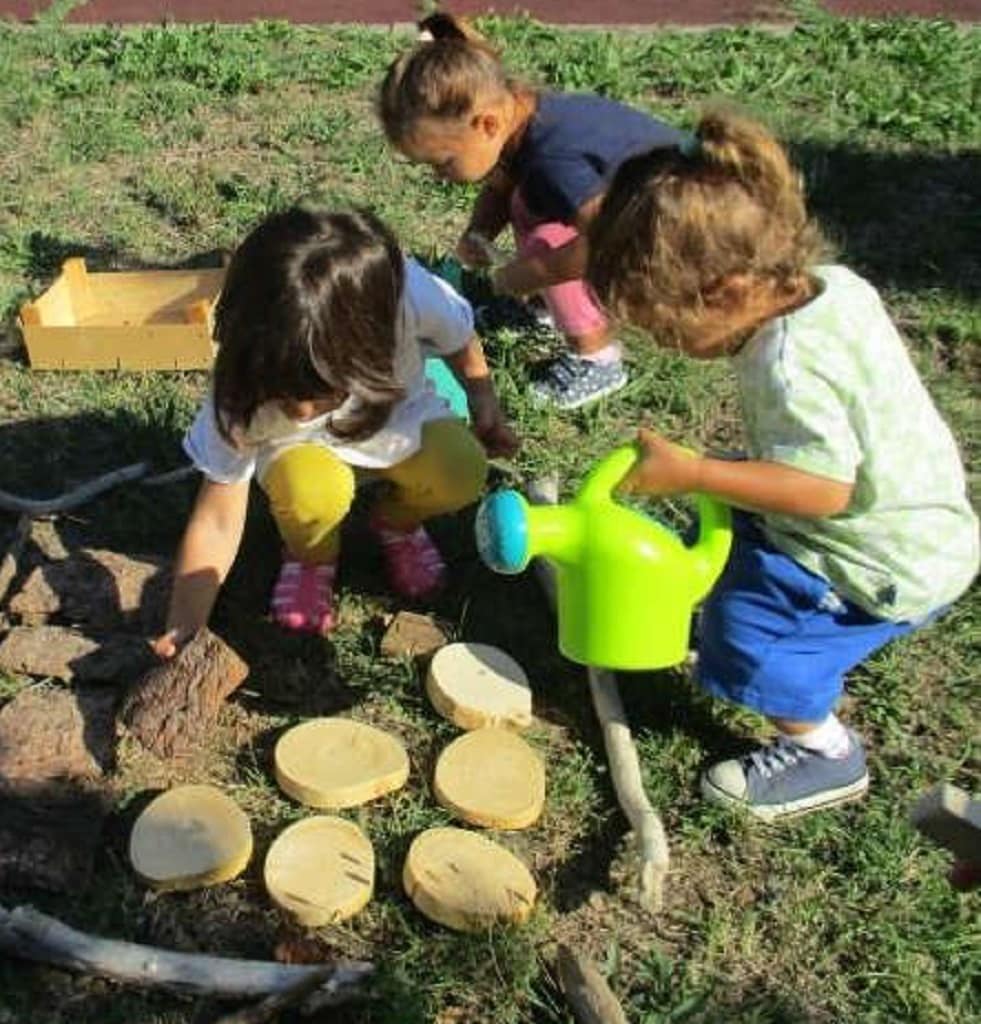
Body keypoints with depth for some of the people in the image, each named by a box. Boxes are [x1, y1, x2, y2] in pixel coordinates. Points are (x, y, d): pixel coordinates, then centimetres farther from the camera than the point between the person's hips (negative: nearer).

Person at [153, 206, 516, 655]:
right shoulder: (240, 393, -35)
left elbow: (459, 340, -12)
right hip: (302, 446, -1)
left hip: (399, 410, 2)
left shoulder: (411, 297, -38)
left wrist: (484, 407, 2)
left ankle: (396, 522, 8)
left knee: (462, 474, -27)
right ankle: (311, 556, 2)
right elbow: (217, 521, -27)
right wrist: (183, 630, -27)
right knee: (310, 491, -35)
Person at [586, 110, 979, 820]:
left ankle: (826, 755, 16)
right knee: (729, 543, 18)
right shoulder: (830, 282, -5)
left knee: (747, 632, -7)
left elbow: (826, 488, -34)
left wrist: (690, 473, -31)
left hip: (891, 565, -10)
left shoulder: (790, 367, -34)